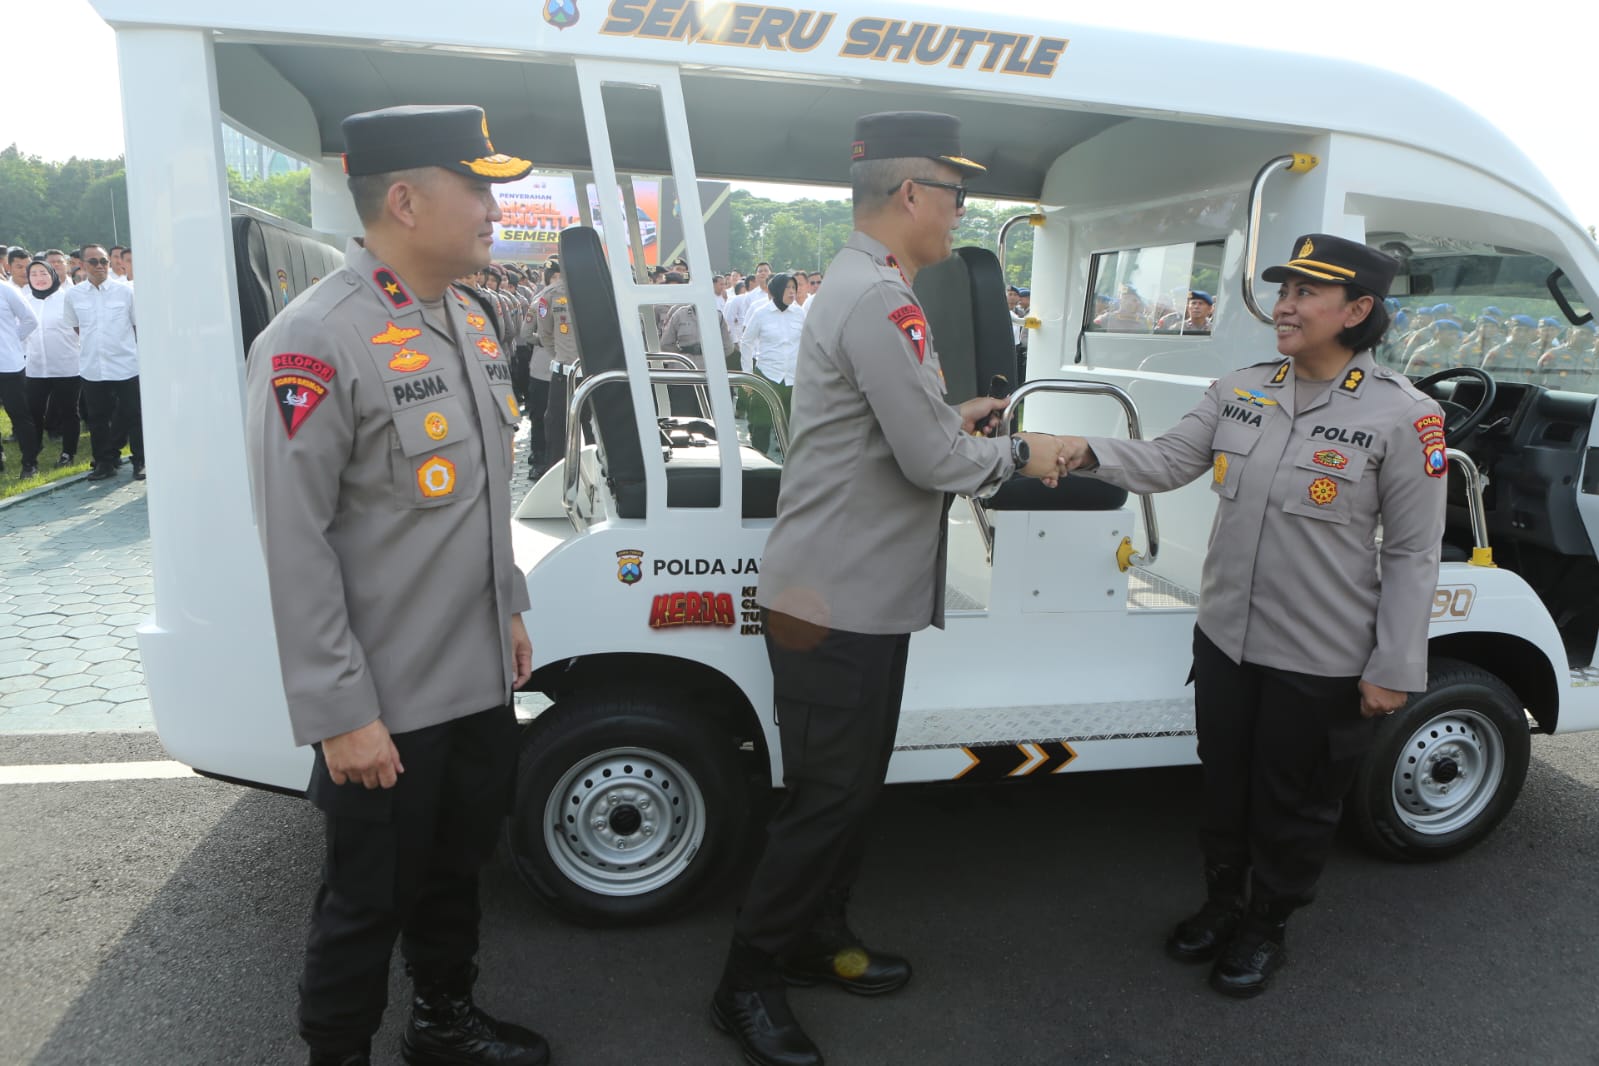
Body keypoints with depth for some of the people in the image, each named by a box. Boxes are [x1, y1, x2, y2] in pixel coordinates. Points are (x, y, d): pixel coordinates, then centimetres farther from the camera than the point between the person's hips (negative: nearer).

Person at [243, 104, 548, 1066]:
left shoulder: (470, 320, 8)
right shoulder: (313, 345, -18)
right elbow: (296, 547, -19)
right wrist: (340, 715, -18)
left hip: (483, 681, 8)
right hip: (387, 707, -7)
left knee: (458, 868, 23)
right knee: (370, 902, 11)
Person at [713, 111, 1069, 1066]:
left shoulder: (861, 287, 16)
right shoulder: (881, 300, -20)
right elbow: (933, 462, -21)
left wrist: (955, 417, 14)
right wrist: (1018, 454, -4)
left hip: (865, 595, 10)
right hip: (837, 602, -10)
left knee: (856, 783, 20)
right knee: (830, 796, 1)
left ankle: (819, 939, 37)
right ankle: (749, 983, 18)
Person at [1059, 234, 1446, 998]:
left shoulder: (1402, 417, -13)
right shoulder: (1240, 391, 1)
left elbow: (1413, 552, -10)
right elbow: (1168, 461, -3)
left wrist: (1394, 667, -10)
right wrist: (1094, 453, -22)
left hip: (1323, 661, -4)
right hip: (1226, 636, 4)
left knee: (1295, 806, 15)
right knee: (1224, 783, 21)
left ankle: (1265, 926, 39)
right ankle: (1221, 901, 44)